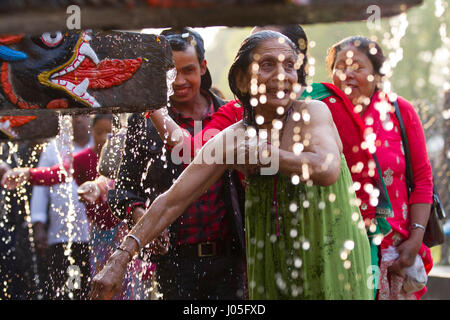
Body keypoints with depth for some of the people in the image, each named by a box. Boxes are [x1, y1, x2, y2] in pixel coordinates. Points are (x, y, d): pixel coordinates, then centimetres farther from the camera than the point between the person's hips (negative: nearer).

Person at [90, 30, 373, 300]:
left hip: (334, 258, -3)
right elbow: (171, 201, -4)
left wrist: (262, 151, -20)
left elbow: (328, 170, -30)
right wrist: (119, 260, -10)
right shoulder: (229, 141, -2)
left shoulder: (313, 113, -10)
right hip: (275, 265, 3)